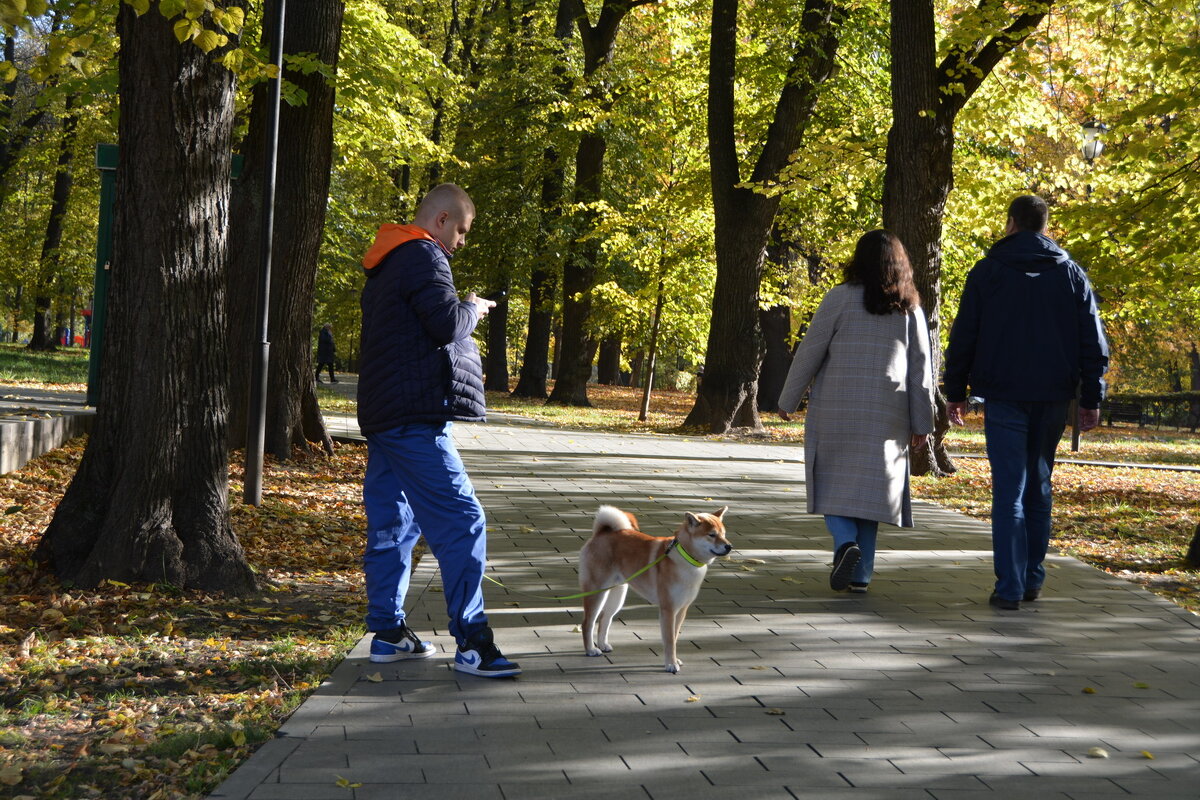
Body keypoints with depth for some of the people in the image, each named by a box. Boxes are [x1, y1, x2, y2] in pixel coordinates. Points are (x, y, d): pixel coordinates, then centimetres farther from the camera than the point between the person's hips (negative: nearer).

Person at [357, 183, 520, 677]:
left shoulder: (386, 264, 22)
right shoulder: (423, 256, -10)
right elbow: (446, 322, -19)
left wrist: (463, 312, 14)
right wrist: (473, 308, 0)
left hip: (381, 414, 11)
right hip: (414, 416, -11)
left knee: (392, 525, 13)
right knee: (460, 522, -12)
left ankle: (387, 632, 18)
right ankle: (472, 643, -14)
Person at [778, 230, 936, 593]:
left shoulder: (841, 298, -5)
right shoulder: (910, 308, 5)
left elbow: (810, 352, -4)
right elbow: (920, 368, 5)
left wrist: (788, 400, 6)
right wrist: (921, 423, 10)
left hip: (836, 410, -3)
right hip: (887, 415, 3)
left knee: (832, 483, 9)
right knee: (869, 487, 9)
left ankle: (845, 542, -17)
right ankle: (861, 574, 9)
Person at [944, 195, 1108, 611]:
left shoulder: (987, 272, 1)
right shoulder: (1071, 273, 7)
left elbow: (963, 337, 1)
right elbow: (1093, 340, 5)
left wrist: (956, 392, 8)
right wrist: (1091, 397, 9)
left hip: (1004, 396, -3)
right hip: (1053, 397, 3)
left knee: (1009, 491, -4)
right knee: (1039, 488, 14)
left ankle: (1010, 586, -9)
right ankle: (1033, 579, 16)